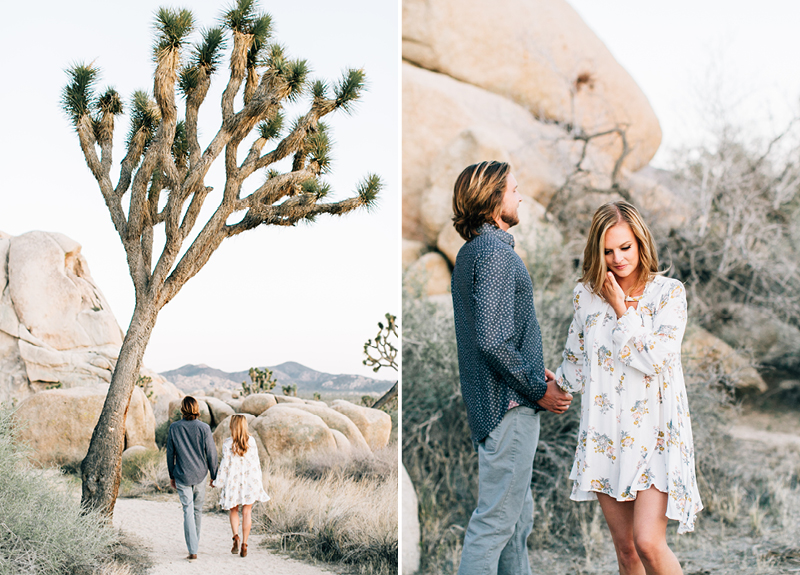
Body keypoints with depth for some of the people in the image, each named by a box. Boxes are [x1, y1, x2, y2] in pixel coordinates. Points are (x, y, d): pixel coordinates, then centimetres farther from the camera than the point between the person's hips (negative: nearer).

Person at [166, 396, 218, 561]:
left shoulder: (174, 428, -4)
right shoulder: (204, 428, -8)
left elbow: (170, 453, 3)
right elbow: (211, 454, -5)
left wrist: (172, 476, 14)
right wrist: (214, 476, 6)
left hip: (182, 476, 0)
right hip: (200, 475, 0)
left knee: (188, 511, -1)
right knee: (198, 510, 18)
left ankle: (193, 551, -7)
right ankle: (195, 542, 33)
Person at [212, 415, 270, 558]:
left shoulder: (227, 443, -8)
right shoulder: (251, 441, -1)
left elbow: (225, 465, -8)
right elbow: (256, 462, 3)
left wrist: (219, 482, 2)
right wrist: (257, 480, 13)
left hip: (233, 481, -1)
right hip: (250, 480, 1)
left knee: (233, 510, 16)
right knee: (246, 512, 6)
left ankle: (236, 536, -6)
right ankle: (244, 545, 3)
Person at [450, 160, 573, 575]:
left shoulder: (470, 253, 15)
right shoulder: (495, 253, -16)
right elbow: (492, 341, -24)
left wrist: (534, 371, 12)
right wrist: (538, 389, -13)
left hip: (488, 402, 10)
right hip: (509, 405, -10)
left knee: (519, 516, 18)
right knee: (496, 519, -5)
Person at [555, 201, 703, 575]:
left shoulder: (669, 294, -4)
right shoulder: (586, 295, 5)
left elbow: (656, 358, -16)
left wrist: (622, 309, -11)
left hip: (655, 433, -3)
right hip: (605, 434, 4)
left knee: (648, 543, -14)